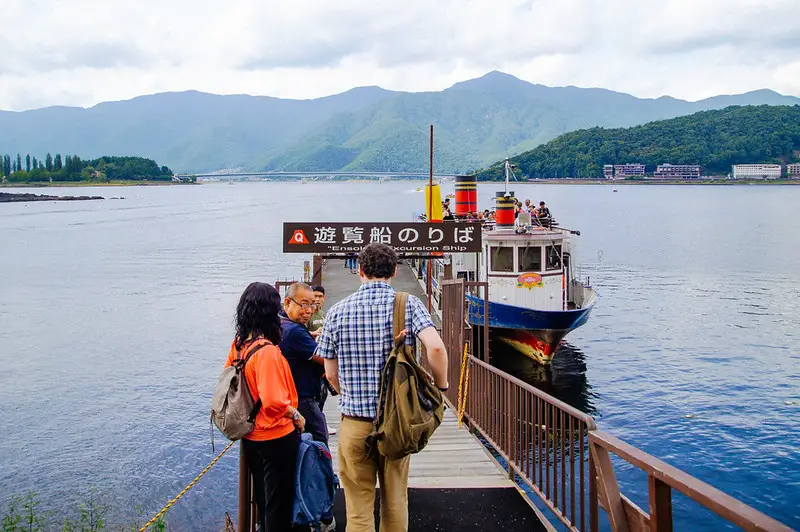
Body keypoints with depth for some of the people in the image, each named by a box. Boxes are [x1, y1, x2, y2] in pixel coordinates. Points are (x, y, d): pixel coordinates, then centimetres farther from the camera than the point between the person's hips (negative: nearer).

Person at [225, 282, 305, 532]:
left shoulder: (238, 345, -2)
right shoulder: (267, 350, -25)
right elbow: (274, 401, -31)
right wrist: (297, 417, -13)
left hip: (251, 435, 8)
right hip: (277, 437, -8)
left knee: (262, 497, 23)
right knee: (279, 501, 8)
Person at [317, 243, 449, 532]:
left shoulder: (338, 311, -1)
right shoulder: (408, 304, -5)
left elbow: (331, 374, 3)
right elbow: (436, 347, -21)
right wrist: (441, 386, -4)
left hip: (354, 422, 0)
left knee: (358, 507, 9)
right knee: (395, 502, 17)